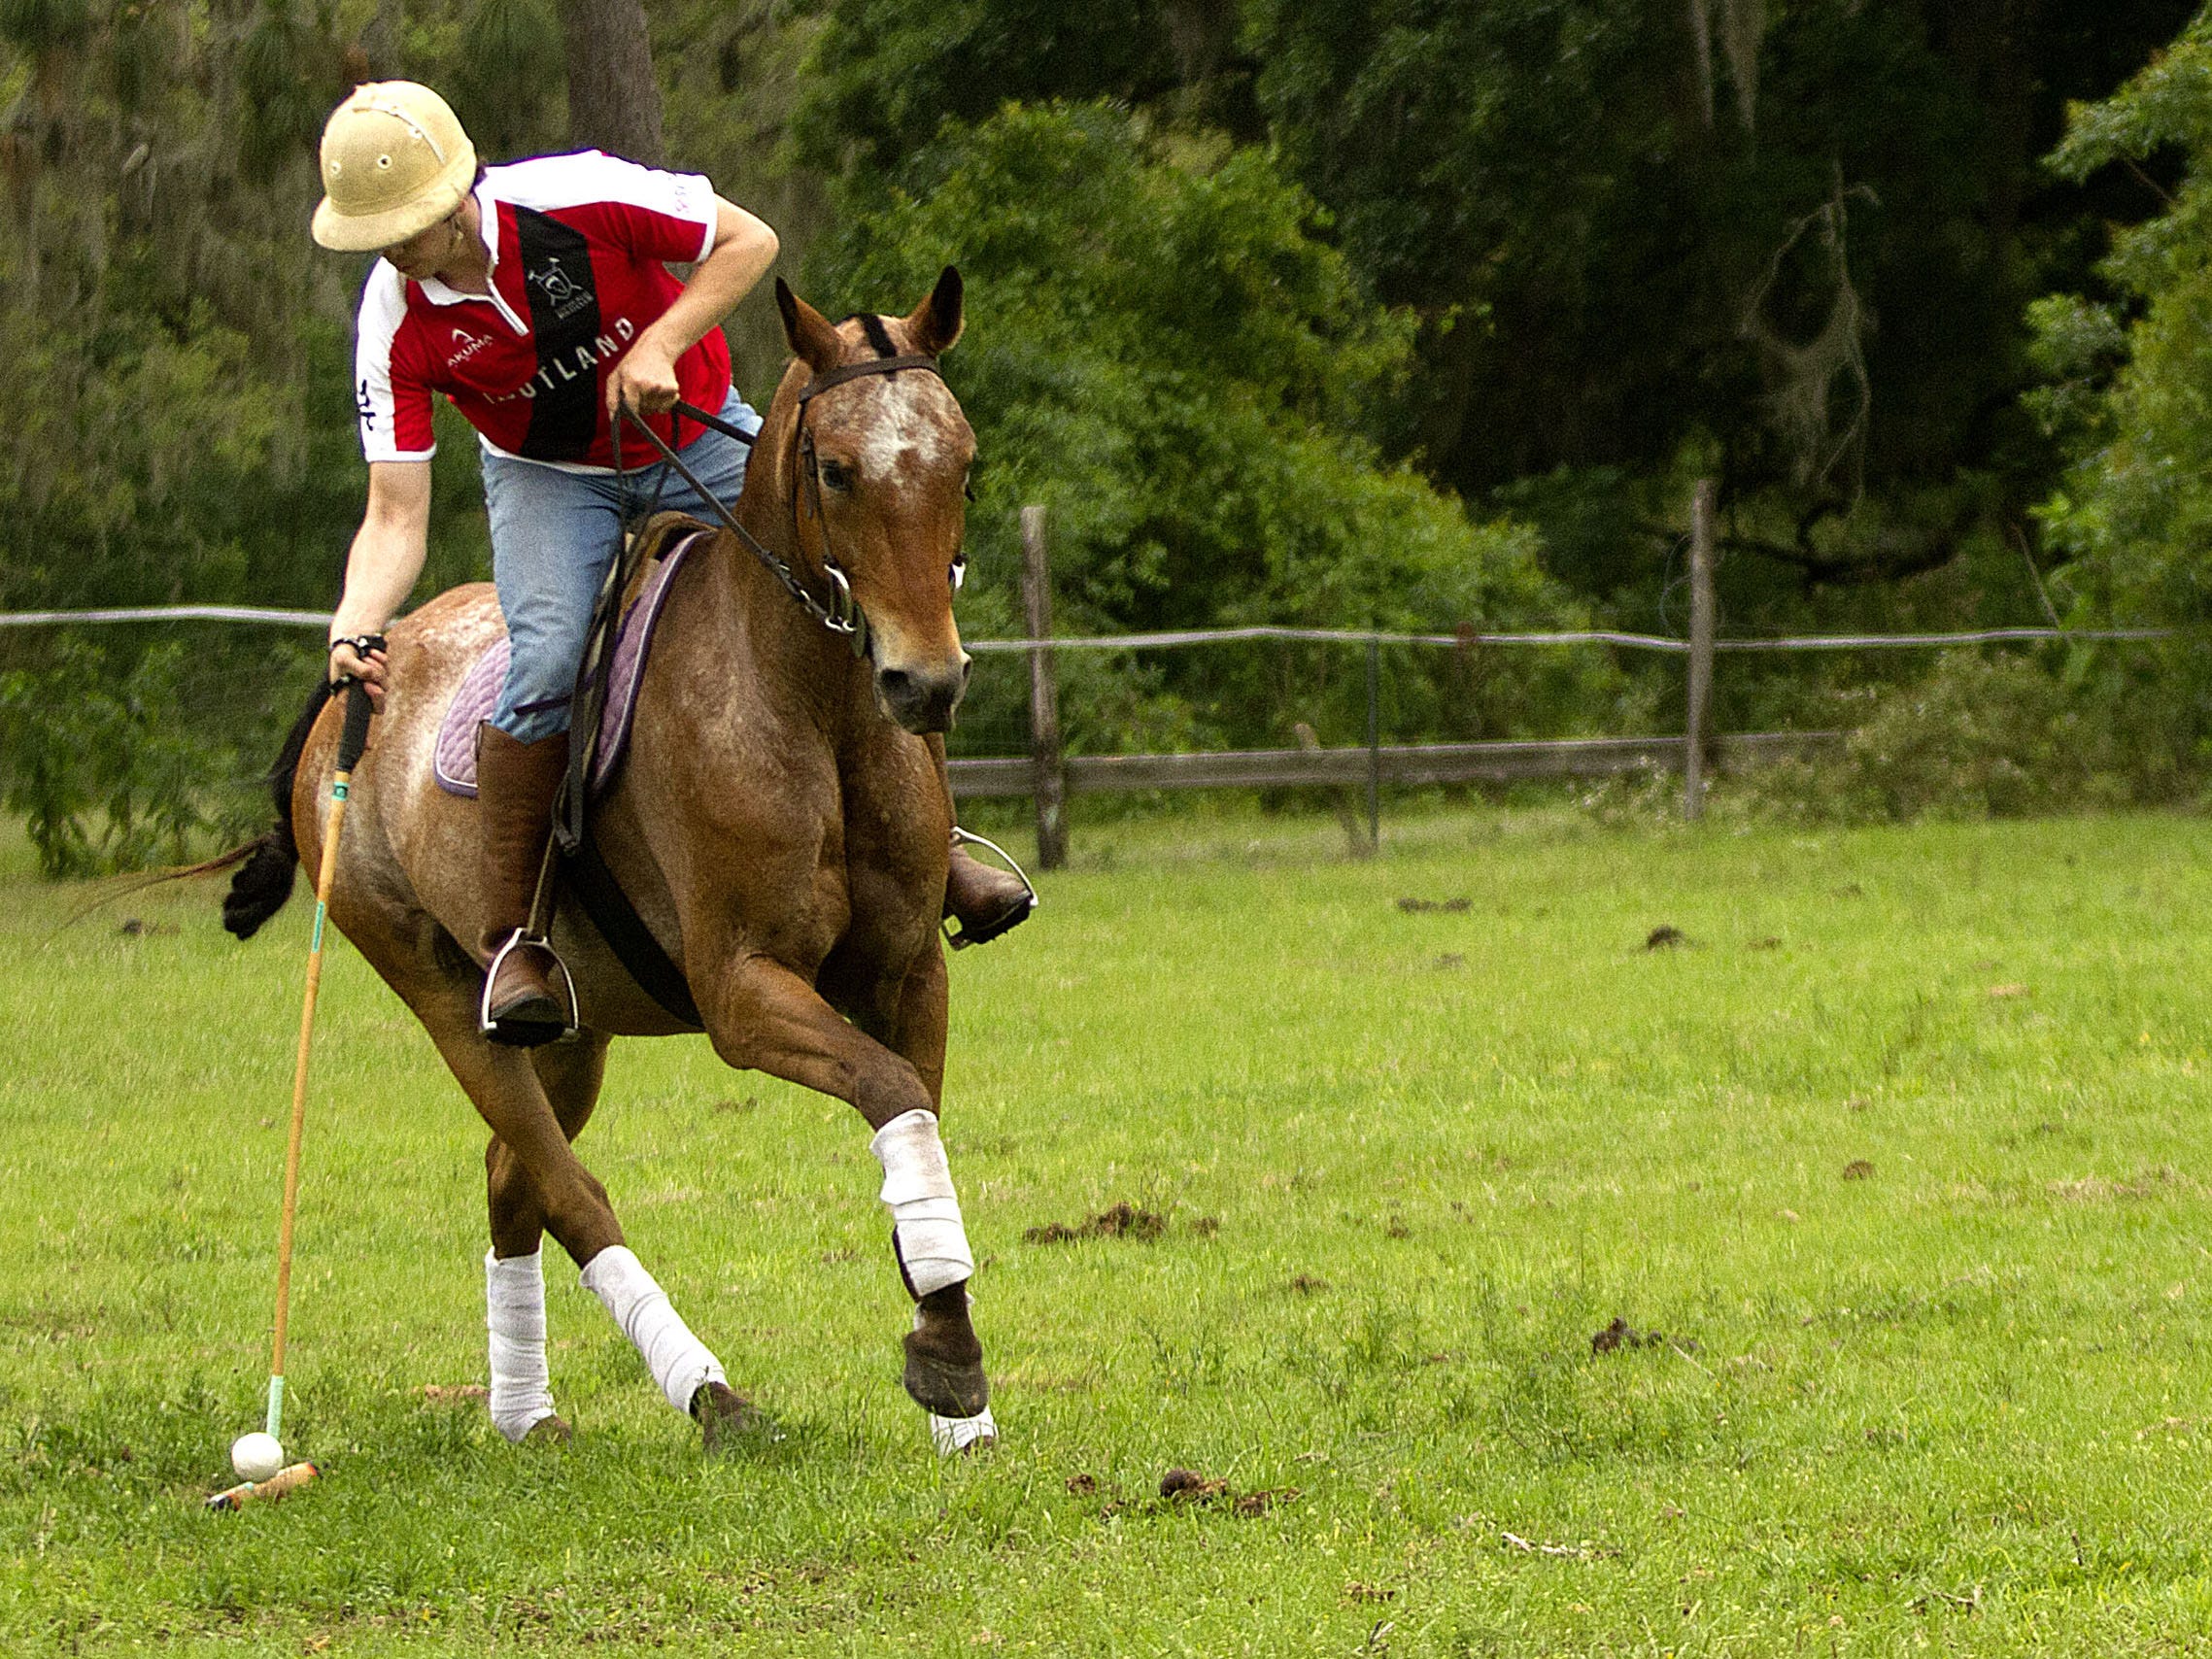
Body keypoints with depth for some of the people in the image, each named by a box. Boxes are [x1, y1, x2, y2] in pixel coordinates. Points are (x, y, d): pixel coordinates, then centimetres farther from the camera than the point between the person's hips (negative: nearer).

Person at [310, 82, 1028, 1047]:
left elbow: (749, 241, -17)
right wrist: (353, 630, -41)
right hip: (548, 477, -1)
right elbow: (397, 517, -23)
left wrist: (659, 344, -28)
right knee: (547, 664, -28)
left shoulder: (582, 199, -29)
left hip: (696, 437, 1)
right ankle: (511, 940, -14)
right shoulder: (395, 326, -24)